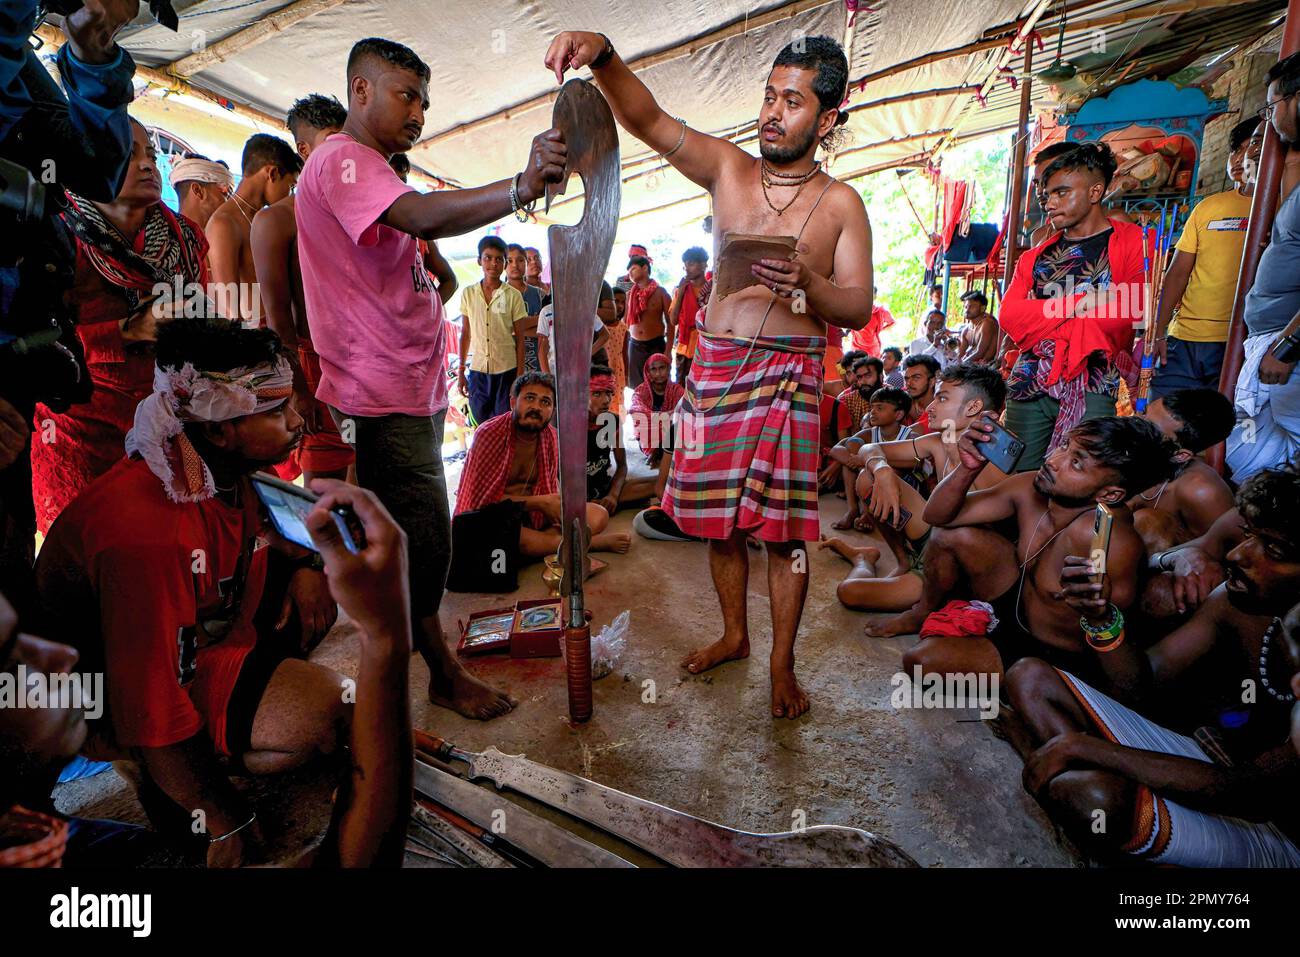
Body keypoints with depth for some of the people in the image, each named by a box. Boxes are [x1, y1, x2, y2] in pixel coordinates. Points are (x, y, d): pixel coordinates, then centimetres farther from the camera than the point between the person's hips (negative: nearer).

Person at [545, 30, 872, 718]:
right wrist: (602, 56, -20)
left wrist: (807, 282, -20)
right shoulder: (727, 167, 10)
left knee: (783, 526, -3)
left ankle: (782, 665, 16)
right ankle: (733, 635, 31)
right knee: (719, 517, 9)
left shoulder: (841, 203, 6)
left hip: (788, 371, -2)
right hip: (714, 363, 3)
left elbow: (859, 307, 0)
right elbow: (646, 118, -2)